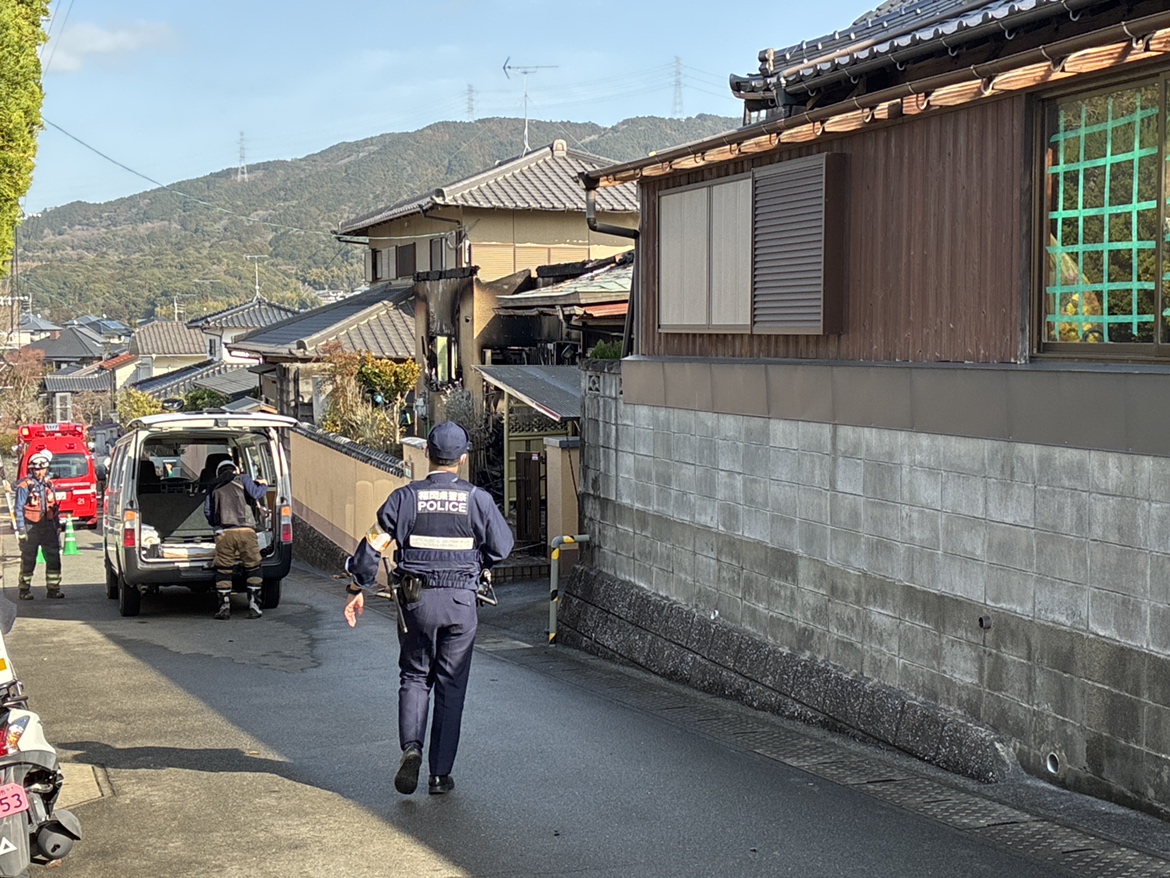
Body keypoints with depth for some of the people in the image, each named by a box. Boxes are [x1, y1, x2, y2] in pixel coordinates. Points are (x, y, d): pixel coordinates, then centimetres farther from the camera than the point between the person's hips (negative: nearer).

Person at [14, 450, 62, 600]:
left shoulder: (49, 484, 10)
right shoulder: (24, 486, -7)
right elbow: (19, 509, -7)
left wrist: (57, 526, 13)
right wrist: (21, 530, -11)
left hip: (48, 526, 5)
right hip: (31, 527, -5)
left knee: (54, 558, 1)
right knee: (28, 560, 2)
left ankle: (53, 588, 8)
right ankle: (23, 590, 12)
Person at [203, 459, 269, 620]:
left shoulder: (214, 487, 21)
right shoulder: (242, 478, 12)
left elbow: (207, 510, 15)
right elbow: (255, 494, -3)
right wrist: (264, 486, 17)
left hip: (224, 533, 2)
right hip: (245, 530, -2)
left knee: (223, 569, 8)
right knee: (252, 567, 7)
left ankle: (224, 606, 2)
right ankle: (253, 605, 2)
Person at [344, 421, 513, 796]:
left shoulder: (405, 497, -5)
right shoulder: (478, 499, -5)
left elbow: (373, 545, -3)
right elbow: (501, 547, 4)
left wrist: (357, 590, 8)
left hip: (416, 600, 0)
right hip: (461, 602, 0)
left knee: (414, 677, 16)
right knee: (451, 685, 8)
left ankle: (411, 747, -7)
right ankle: (441, 773, 10)